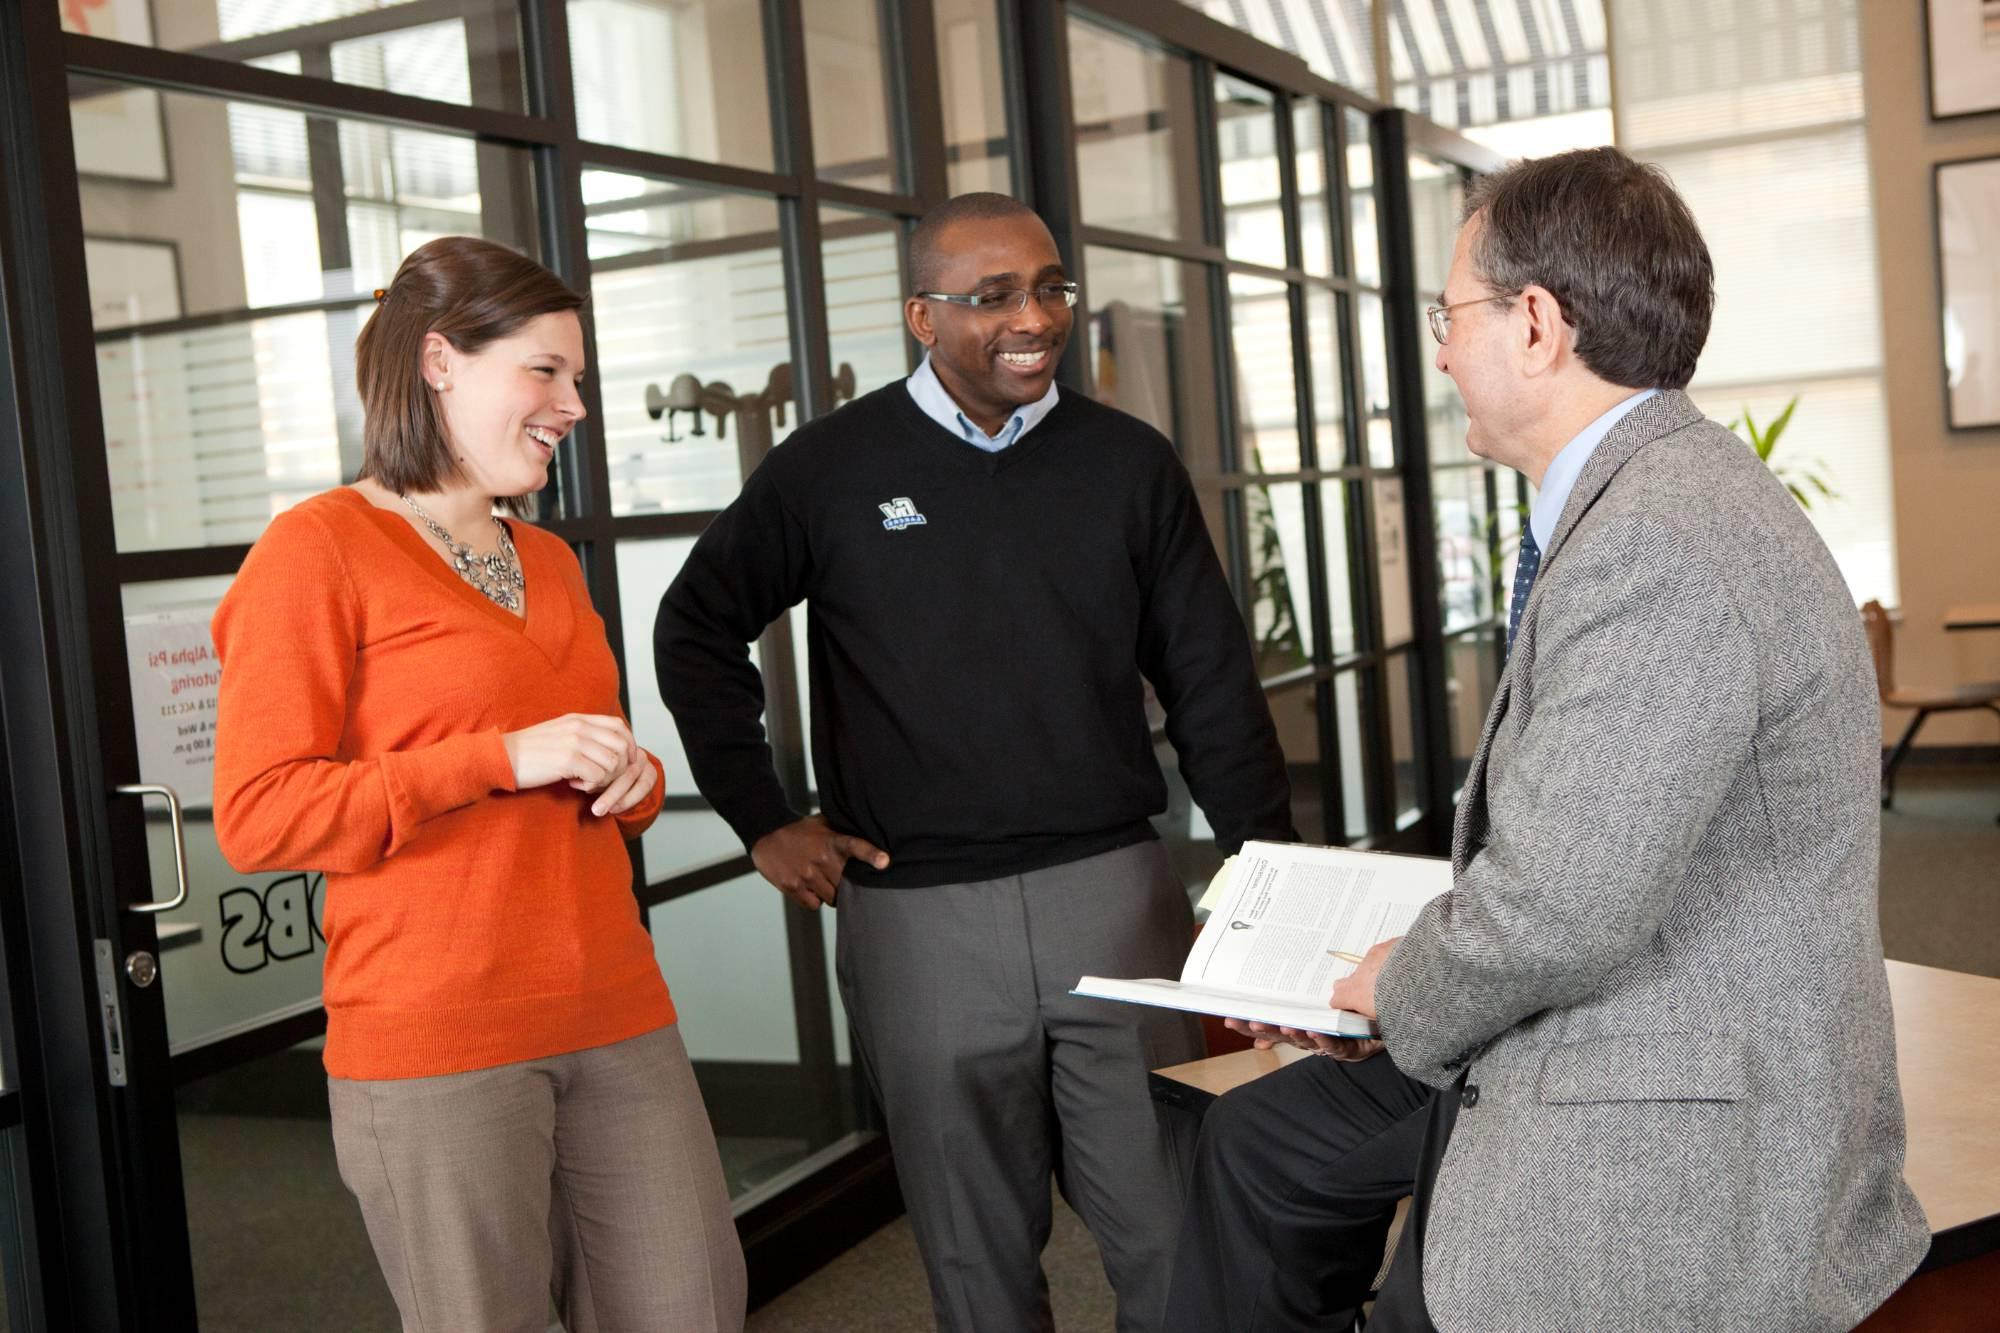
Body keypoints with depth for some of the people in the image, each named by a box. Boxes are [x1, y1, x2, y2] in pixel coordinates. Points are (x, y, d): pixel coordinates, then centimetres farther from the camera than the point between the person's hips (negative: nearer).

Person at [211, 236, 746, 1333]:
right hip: (436, 1043, -6)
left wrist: (634, 781, 4)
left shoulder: (549, 562, 17)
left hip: (614, 1016, 7)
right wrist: (504, 758, -17)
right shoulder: (319, 550, -5)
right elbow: (257, 816, -11)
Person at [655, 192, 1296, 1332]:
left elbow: (1213, 688, 7)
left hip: (1112, 890, 1)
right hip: (923, 918, -1)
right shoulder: (833, 467, 0)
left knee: (1173, 1238, 7)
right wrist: (763, 821, 4)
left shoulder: (1129, 463, 4)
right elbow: (698, 630, 11)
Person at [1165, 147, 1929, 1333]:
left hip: (1672, 1164, -10)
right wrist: (1407, 978, 7)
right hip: (1577, 1055, 10)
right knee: (1263, 1138, 20)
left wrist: (1406, 996, -8)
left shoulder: (1658, 547, -26)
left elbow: (1552, 912, -28)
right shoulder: (1639, 496, 8)